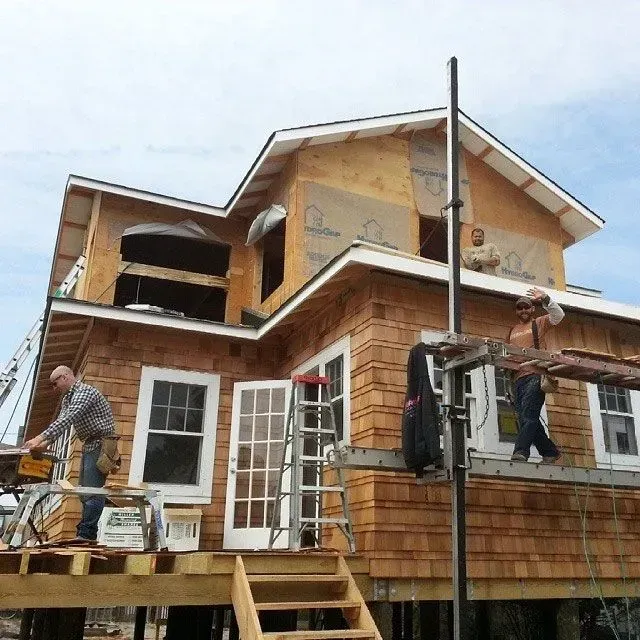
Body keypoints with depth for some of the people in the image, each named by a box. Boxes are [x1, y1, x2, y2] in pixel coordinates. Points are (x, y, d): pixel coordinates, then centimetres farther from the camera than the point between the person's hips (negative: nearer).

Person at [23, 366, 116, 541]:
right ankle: (85, 536, 10)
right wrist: (44, 444, -7)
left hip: (101, 444, -10)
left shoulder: (84, 392, -15)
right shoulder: (68, 398, 17)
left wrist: (40, 438, -32)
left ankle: (86, 535, -16)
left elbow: (67, 419, -26)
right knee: (85, 492, 8)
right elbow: (61, 422, 9)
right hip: (89, 446, 10)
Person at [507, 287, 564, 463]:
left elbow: (558, 315, -2)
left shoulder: (539, 323, 12)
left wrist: (545, 298, -11)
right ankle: (550, 452, 12)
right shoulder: (513, 331, 25)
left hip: (535, 375, -6)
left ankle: (520, 452, -27)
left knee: (528, 415, -18)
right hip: (519, 377, 6)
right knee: (525, 419, 2)